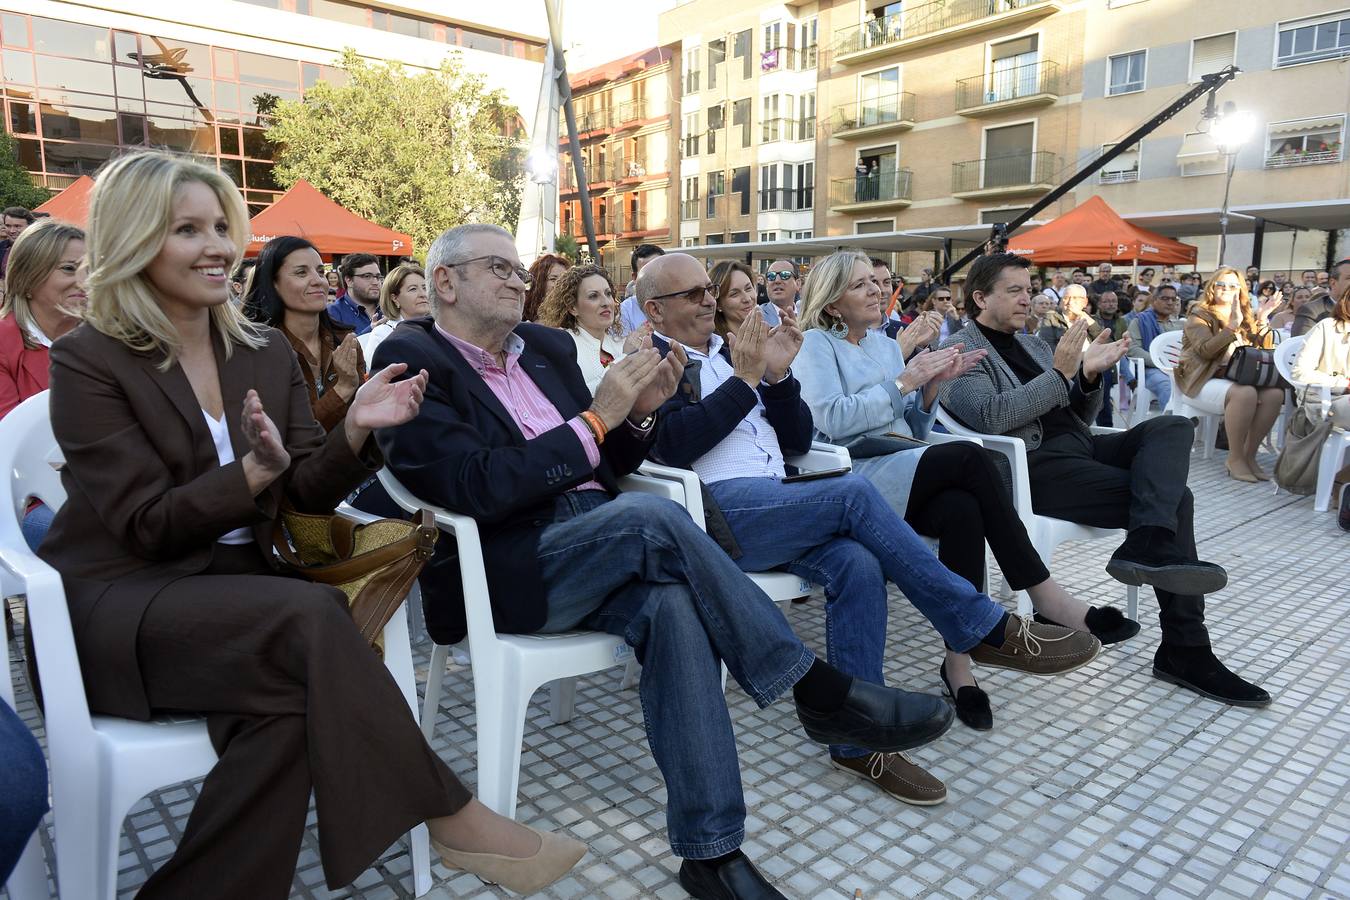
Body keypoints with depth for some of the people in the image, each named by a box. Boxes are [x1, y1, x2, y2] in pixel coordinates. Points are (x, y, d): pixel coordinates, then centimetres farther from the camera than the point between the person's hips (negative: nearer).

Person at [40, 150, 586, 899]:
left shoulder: (265, 351, 7)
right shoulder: (87, 360, -7)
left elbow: (308, 494, 2)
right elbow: (148, 526, -15)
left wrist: (354, 432, -18)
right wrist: (253, 471, -32)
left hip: (234, 590, 5)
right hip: (119, 602, -5)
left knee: (294, 699, -31)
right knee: (311, 617, -32)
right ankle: (450, 818, -22)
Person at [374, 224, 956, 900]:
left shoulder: (546, 346, 17)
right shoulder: (411, 360, -3)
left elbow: (605, 466, 20)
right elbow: (476, 488, -18)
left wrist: (638, 413, -1)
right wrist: (596, 417, -17)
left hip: (600, 550, 6)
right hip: (505, 569, -5)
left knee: (672, 604, -27)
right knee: (651, 516, -30)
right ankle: (819, 692, -18)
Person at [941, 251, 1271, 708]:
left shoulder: (1031, 344, 25)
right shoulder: (962, 350, 0)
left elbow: (1080, 416, 22)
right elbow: (991, 417, -19)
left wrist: (1089, 375, 1)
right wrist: (1060, 373, -19)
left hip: (1080, 446, 8)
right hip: (1036, 464, -8)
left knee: (1173, 426, -17)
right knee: (1173, 497, -18)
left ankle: (1147, 547, -37)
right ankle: (1185, 649, -19)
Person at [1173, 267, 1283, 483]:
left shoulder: (1244, 316, 19)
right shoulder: (1199, 315, 1)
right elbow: (1205, 350, -15)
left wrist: (1262, 320, 4)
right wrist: (1232, 326, -23)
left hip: (1237, 378, 6)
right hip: (1204, 381, -6)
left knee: (1275, 393, -23)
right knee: (1245, 393, -34)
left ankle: (1250, 455, -13)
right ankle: (1235, 458, -22)